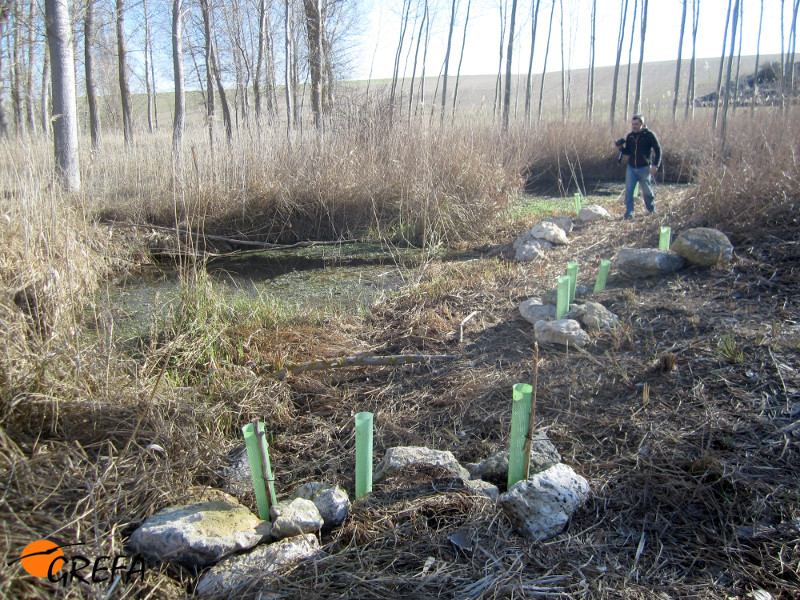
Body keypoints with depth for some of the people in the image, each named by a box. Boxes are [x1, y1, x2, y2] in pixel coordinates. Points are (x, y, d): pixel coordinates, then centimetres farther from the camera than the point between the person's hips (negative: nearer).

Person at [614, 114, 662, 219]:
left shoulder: (649, 135, -7)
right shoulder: (630, 136, 7)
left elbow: (658, 150, -6)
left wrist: (655, 165, -15)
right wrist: (620, 148, -7)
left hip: (644, 168, -4)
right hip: (631, 168, 4)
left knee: (647, 191, 9)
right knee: (628, 191, -7)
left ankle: (652, 209, 31)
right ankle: (629, 212, -1)